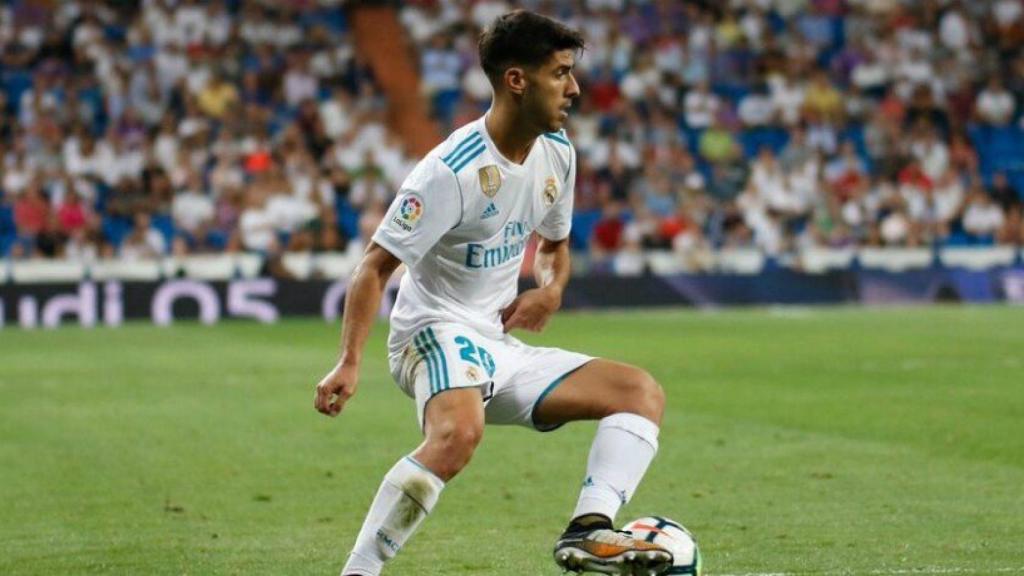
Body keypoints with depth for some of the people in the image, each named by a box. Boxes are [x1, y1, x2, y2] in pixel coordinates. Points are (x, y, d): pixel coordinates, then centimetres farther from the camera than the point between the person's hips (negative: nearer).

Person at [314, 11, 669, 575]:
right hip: (436, 333, -8)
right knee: (459, 432, -39)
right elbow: (376, 265, -17)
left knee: (642, 392, -3)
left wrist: (550, 290, 0)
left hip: (501, 347, 8)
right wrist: (349, 365, -27)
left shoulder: (557, 154, 6)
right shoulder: (452, 170, -18)